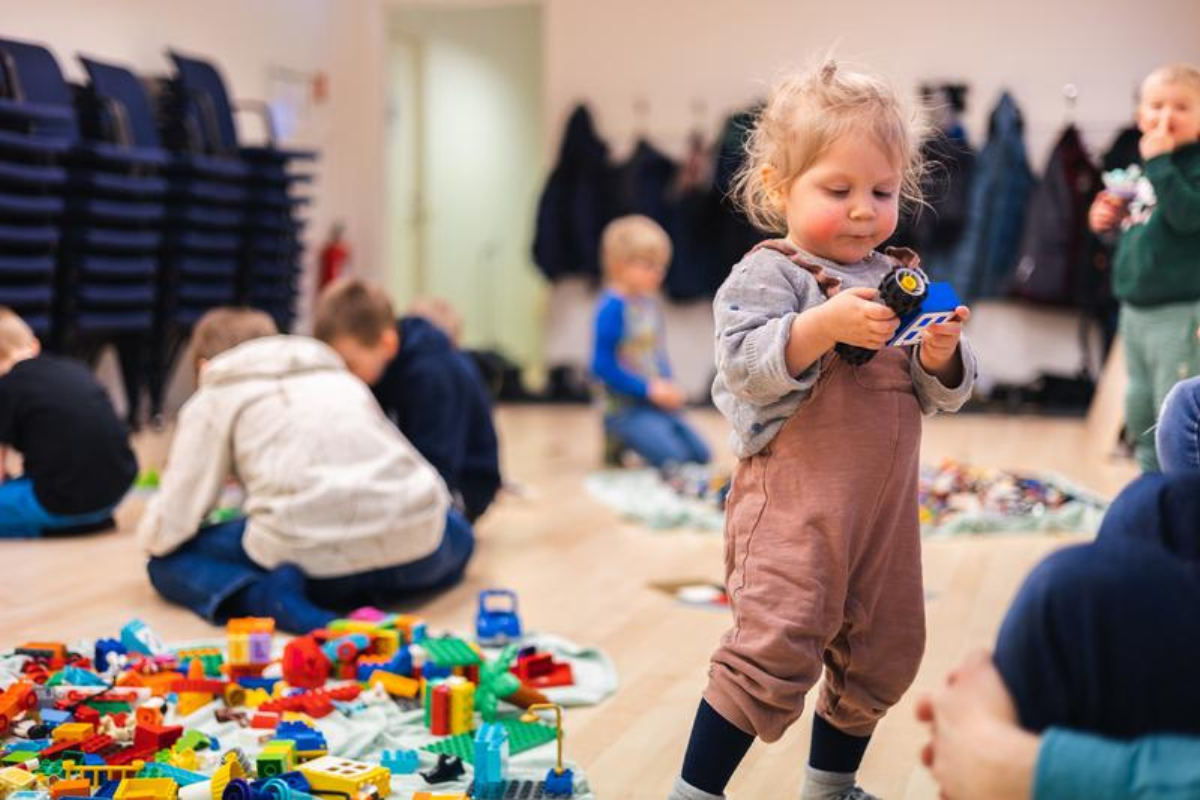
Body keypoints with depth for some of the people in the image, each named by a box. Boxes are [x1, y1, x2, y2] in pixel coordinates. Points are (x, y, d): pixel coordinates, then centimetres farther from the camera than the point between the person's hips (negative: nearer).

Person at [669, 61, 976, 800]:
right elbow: (742, 363, -22)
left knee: (883, 653, 17)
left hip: (887, 504, 7)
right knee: (776, 648, -13)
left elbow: (941, 395, 11)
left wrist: (940, 355, -10)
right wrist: (827, 324, -31)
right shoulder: (768, 274, -7)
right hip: (797, 498, -7)